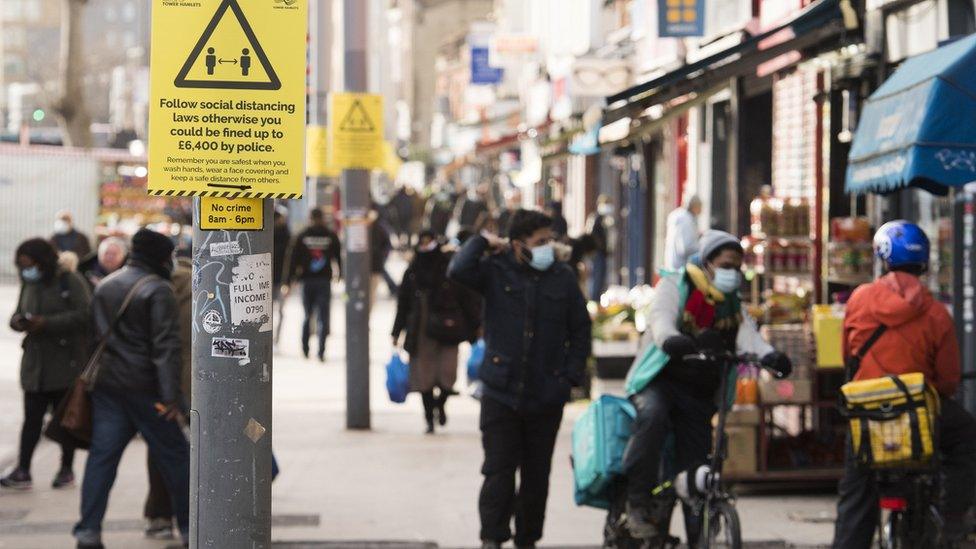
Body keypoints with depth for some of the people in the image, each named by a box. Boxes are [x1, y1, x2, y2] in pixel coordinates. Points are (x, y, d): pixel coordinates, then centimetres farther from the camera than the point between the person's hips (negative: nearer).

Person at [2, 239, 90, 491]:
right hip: (35, 363, 5)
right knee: (32, 418, 0)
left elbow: (85, 315, -18)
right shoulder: (29, 284, 12)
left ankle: (66, 470, 16)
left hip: (65, 363, -5)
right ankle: (22, 472, -1)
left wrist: (47, 323, -22)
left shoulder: (69, 281, -9)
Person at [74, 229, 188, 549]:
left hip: (106, 386, 7)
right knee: (174, 454, 5)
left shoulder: (105, 287, 15)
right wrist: (171, 396, -20)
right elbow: (166, 346, -17)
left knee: (102, 455, 5)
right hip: (144, 387, -6)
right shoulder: (157, 290, -11)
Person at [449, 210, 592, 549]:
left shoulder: (562, 277, 5)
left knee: (537, 474, 10)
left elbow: (580, 329, 11)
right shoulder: (496, 270, -1)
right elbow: (458, 272, -20)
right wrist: (483, 243, -7)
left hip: (547, 396, 2)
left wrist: (572, 375, 3)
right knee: (499, 470, -4)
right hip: (501, 391, -2)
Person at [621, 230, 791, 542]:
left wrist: (771, 357, -30)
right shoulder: (675, 286, 0)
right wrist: (685, 344, -44)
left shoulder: (733, 305, 14)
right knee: (652, 416, -37)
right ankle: (639, 502, -30)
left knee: (696, 468, 0)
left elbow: (749, 338, -6)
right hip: (658, 381, -5)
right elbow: (662, 327, -20)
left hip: (698, 395, 5)